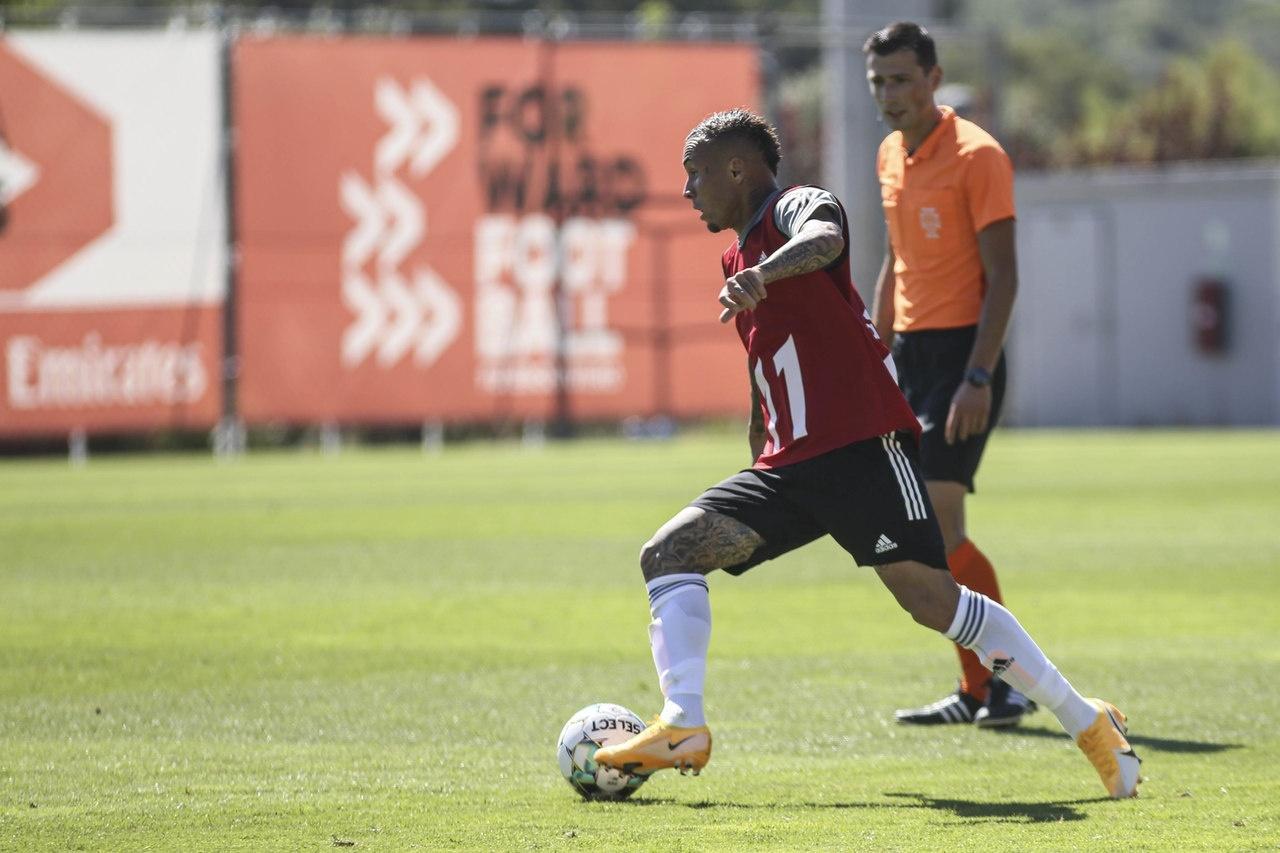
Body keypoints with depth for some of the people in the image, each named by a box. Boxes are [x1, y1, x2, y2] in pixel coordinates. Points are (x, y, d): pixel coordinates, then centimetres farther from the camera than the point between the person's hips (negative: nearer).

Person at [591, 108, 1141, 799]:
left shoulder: (797, 205, -3)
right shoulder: (737, 260, 23)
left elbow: (823, 240, -29)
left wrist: (762, 275, -48)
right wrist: (758, 454, 40)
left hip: (863, 445, -9)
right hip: (789, 465, 9)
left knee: (928, 596, -15)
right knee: (669, 553, -5)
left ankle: (1088, 724, -6)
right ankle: (682, 728, -16)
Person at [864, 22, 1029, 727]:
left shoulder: (976, 155, -11)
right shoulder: (891, 156, 13)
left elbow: (1002, 275, -14)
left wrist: (978, 377, -22)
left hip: (962, 350, -8)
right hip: (911, 352, 8)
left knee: (936, 524, -14)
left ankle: (1009, 678, -6)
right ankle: (980, 689, 11)